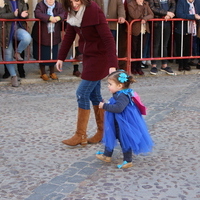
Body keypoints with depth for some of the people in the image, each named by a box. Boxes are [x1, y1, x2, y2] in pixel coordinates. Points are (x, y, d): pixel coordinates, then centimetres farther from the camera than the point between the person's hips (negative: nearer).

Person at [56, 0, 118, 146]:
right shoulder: (73, 12, 0)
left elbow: (108, 38, -26)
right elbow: (69, 35, 10)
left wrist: (113, 64, -32)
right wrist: (61, 57, 11)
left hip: (99, 57, -8)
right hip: (88, 56, 8)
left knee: (83, 93, -7)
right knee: (94, 94, 12)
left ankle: (81, 136, 2)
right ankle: (103, 131, 23)